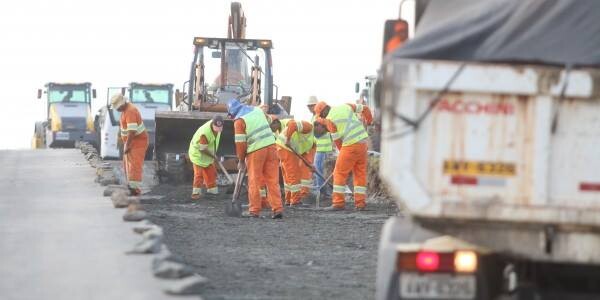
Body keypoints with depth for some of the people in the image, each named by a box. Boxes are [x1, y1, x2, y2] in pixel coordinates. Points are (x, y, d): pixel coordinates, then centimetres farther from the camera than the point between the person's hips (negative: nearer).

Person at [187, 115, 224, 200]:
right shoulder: (205, 132, -37)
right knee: (199, 174, -8)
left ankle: (212, 189, 23)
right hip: (198, 153, -8)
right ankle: (196, 192, -2)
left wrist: (214, 154, 14)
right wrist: (213, 156, -17)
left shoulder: (217, 127, -12)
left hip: (208, 153, 8)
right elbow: (203, 149, -28)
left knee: (211, 172, 11)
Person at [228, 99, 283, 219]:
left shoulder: (239, 120, -5)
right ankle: (278, 209, 1)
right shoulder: (257, 110, 13)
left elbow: (240, 143, -6)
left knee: (254, 181, 6)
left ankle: (254, 210, 9)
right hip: (271, 146, 5)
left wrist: (241, 160, 5)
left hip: (256, 150, -5)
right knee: (273, 180, 5)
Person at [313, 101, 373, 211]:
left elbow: (337, 140, -3)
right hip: (363, 141, 7)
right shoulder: (346, 106, 13)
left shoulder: (329, 120, -6)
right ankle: (360, 203, 9)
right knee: (360, 174, 12)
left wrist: (342, 151, 14)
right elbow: (365, 109, 23)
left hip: (350, 145, -7)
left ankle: (338, 203, -2)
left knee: (340, 173, 2)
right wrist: (369, 121, 42)